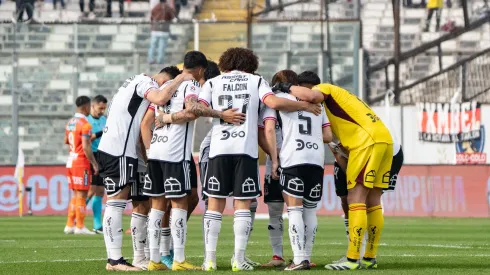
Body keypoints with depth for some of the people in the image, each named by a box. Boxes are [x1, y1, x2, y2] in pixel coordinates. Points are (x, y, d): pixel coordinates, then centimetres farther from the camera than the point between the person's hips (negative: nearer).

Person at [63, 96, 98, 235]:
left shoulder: (70, 122, 11)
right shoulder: (85, 125, -16)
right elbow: (86, 147, -20)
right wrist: (94, 163, -15)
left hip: (71, 161, 8)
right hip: (81, 162, -8)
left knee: (76, 194, 15)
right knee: (81, 195, -4)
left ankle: (70, 225, 14)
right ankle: (80, 226, -3)